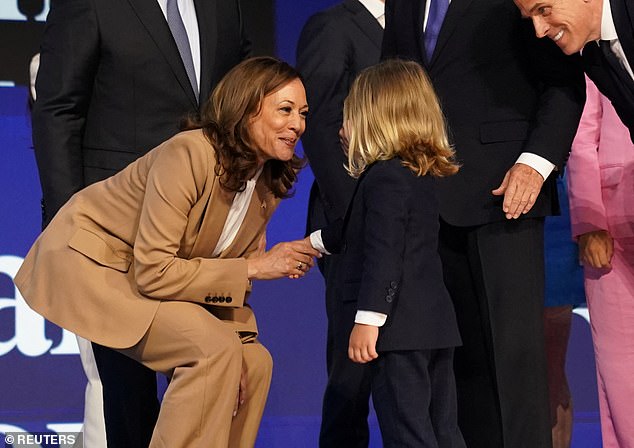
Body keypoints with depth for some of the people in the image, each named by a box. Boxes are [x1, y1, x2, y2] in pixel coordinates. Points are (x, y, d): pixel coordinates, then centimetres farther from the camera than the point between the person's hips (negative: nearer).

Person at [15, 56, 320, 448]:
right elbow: (152, 273, -29)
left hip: (156, 278, 9)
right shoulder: (189, 154, -27)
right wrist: (252, 267, -27)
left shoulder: (269, 181, -2)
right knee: (213, 348, -24)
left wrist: (240, 339, -11)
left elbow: (232, 271, 6)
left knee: (254, 361, -2)